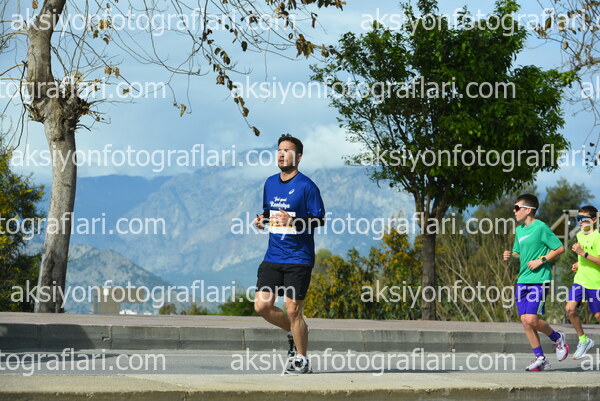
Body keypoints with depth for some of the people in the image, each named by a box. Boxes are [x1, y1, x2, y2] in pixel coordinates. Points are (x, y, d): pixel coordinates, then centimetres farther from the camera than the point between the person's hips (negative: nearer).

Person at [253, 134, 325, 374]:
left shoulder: (306, 186, -8)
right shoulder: (270, 183, 11)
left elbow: (320, 219, -8)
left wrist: (293, 221, -22)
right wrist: (262, 219, 1)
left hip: (299, 258, -6)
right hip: (273, 256, 6)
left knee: (293, 309, -5)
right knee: (262, 305, -2)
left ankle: (301, 361, 10)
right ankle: (292, 333, 26)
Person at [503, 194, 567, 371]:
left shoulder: (541, 228, -9)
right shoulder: (519, 230, 14)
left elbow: (560, 248, -8)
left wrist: (541, 260, -14)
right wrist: (510, 255, 5)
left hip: (539, 280, -8)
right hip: (522, 281, 8)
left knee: (531, 319, -15)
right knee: (525, 320, 1)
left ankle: (557, 338, 12)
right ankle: (540, 359, 9)